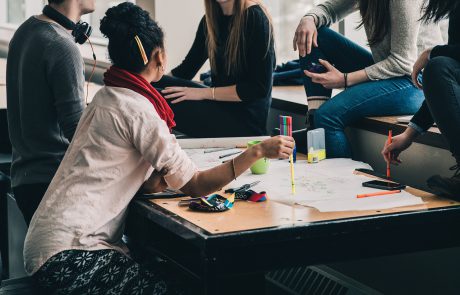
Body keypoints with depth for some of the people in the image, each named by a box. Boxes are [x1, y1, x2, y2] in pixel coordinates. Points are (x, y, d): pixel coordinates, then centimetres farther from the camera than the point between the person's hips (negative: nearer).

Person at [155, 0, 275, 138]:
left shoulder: (255, 18, -12)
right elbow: (186, 69, 12)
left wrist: (204, 93, -19)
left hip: (246, 119, -7)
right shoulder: (211, 19, 9)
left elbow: (259, 88, -16)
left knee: (162, 100, -23)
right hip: (220, 108, 7)